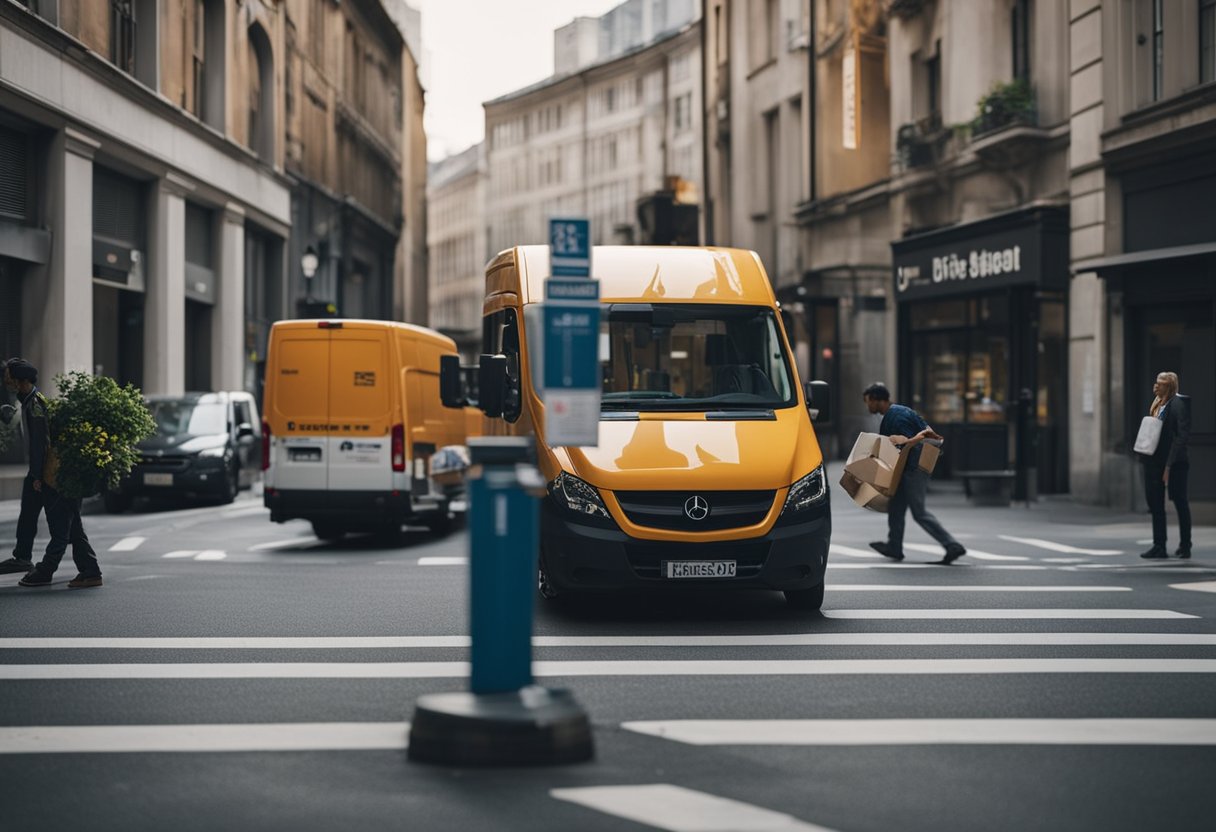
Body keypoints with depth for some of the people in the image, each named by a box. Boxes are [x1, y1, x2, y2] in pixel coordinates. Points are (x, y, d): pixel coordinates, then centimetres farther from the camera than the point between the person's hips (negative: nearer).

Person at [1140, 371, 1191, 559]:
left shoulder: (1179, 404, -13)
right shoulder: (1157, 405, 11)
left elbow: (1183, 436, -17)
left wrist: (1170, 465, -20)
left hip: (1175, 462, -8)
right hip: (1155, 460, 8)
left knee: (1180, 503, 3)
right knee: (1155, 503, 7)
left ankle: (1185, 546, 12)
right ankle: (1159, 546, 12)